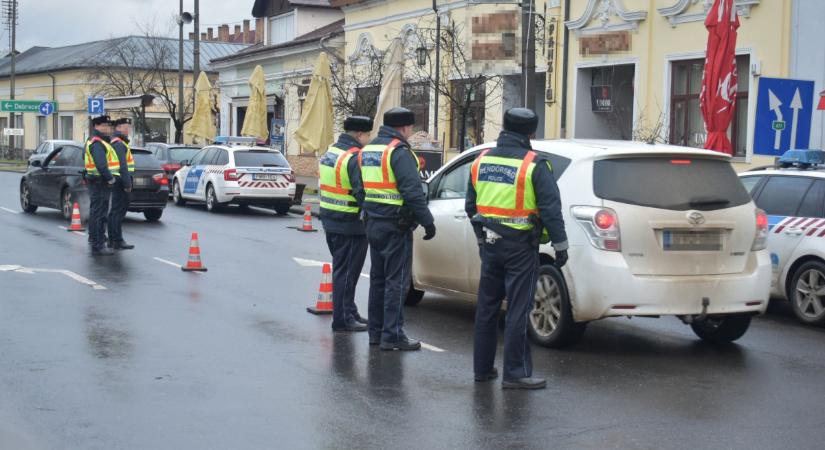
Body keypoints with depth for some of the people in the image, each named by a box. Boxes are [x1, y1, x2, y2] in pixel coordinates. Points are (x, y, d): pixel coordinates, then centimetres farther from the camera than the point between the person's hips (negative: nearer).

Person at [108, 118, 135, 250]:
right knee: (119, 211, -8)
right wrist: (127, 184, -22)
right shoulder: (119, 143, -14)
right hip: (121, 181, -11)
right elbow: (123, 166, -20)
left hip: (117, 183, 11)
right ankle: (117, 241, -7)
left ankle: (112, 240, 21)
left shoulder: (116, 142, 20)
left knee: (115, 211, 14)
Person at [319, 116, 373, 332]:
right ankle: (343, 319, 4)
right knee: (346, 272, -2)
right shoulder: (355, 157, -19)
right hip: (350, 225, -9)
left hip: (330, 221, 9)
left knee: (342, 270, 18)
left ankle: (349, 313, 29)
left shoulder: (330, 152, 12)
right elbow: (362, 192, -24)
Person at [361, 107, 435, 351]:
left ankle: (376, 331, 22)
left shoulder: (368, 150, 14)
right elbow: (413, 192, -20)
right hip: (395, 227, -9)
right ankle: (392, 336, -2)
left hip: (373, 224, 9)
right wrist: (427, 221, -17)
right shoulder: (399, 152, -15)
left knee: (378, 278, 16)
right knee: (396, 281, -3)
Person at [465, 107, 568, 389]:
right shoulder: (534, 165, -11)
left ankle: (482, 367, 22)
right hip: (521, 247, -6)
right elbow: (551, 209, -13)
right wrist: (560, 245, -6)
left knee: (487, 306, 15)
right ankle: (515, 373, 2)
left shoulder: (482, 161, 7)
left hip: (490, 245, 6)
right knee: (518, 311, -1)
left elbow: (471, 206, 15)